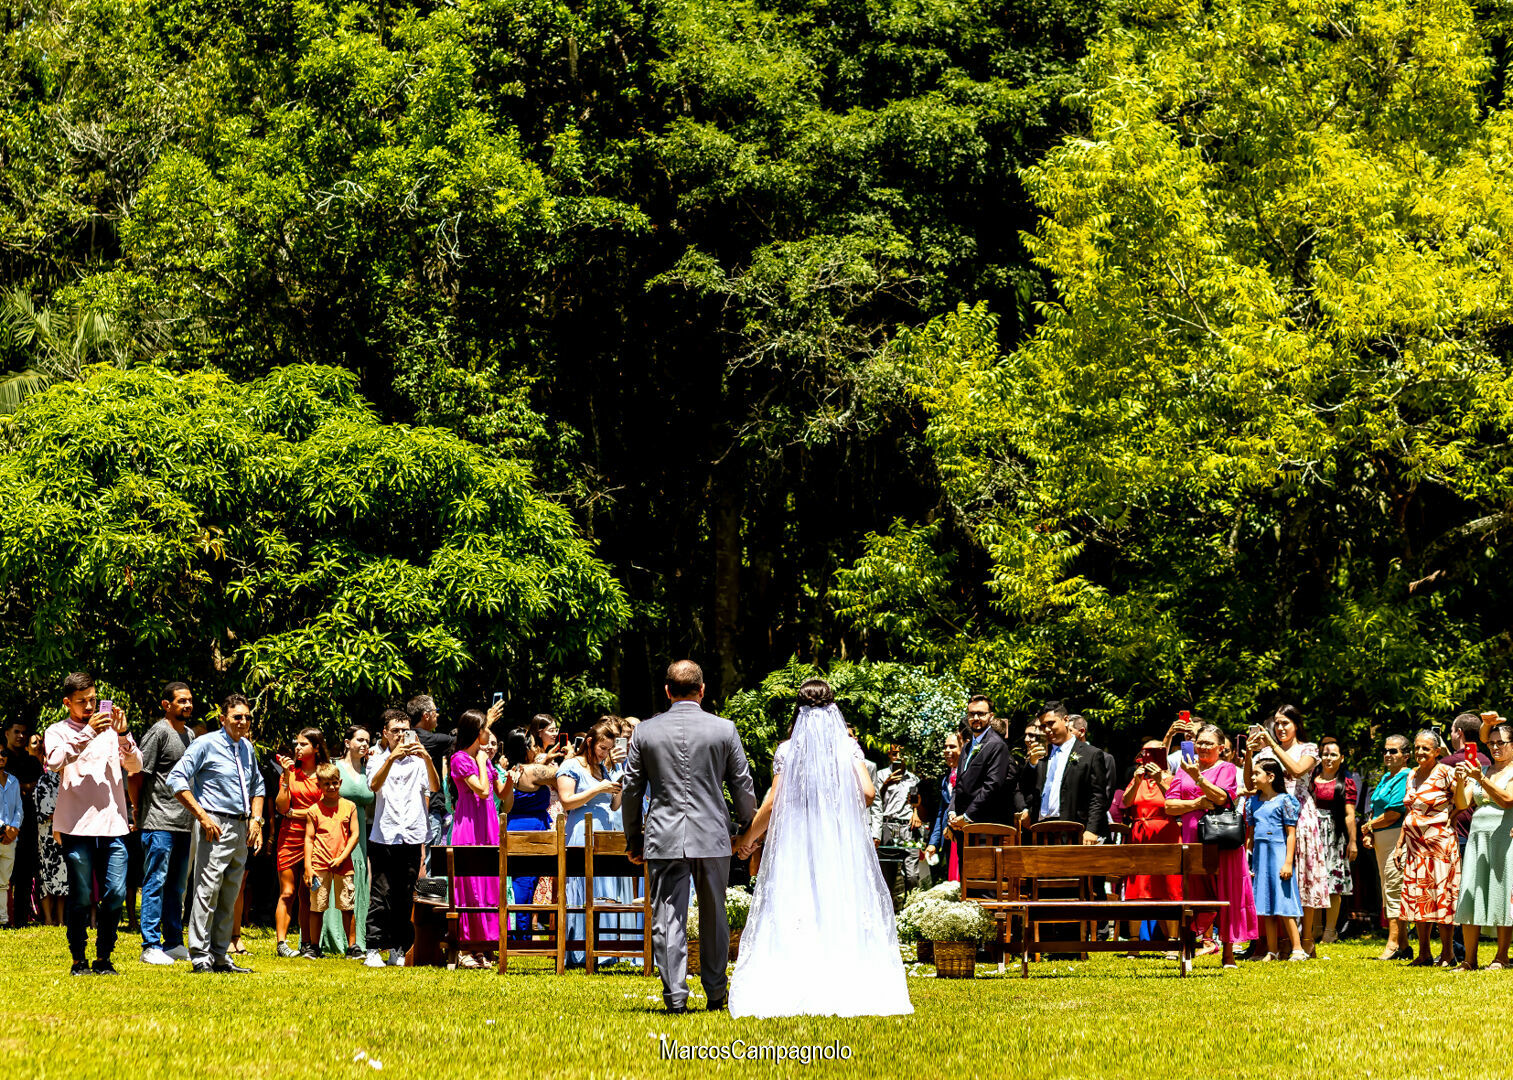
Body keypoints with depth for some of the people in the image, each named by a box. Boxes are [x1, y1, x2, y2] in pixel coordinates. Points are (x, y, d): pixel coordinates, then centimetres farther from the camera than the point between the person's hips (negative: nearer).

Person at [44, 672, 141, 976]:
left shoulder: (110, 729, 14)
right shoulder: (58, 732, 5)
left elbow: (135, 766, 7)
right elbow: (55, 761, -15)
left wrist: (123, 734, -8)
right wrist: (88, 733, -20)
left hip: (113, 825, 3)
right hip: (77, 825, -3)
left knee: (116, 894, -2)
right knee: (81, 897, -2)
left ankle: (103, 959, 9)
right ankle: (79, 960, 9)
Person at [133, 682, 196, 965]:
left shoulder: (189, 735, 16)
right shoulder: (158, 732, -8)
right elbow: (137, 775, -10)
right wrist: (139, 816, -7)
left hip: (184, 822, 8)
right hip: (159, 823, -8)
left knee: (177, 885, 13)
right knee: (156, 883, -5)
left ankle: (174, 942, 20)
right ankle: (151, 946, -2)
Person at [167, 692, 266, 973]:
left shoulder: (247, 747, 15)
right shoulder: (206, 744, -7)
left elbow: (257, 786, 28)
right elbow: (176, 779, -12)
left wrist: (256, 819, 12)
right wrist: (203, 817, -15)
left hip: (241, 828, 7)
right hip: (216, 825, -7)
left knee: (230, 897, 10)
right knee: (207, 892, -9)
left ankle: (220, 956, 15)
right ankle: (200, 957, -8)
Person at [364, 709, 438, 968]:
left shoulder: (418, 760, 11)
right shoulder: (378, 759, 9)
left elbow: (434, 787, -4)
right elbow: (374, 785, -11)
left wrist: (428, 759, -19)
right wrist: (391, 757, -24)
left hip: (412, 837, 2)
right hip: (384, 836, -2)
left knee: (405, 897, 4)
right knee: (381, 895, -5)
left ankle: (398, 949, 12)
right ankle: (374, 949, -3)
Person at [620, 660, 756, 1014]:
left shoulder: (645, 732, 1)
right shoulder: (724, 729, -1)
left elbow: (630, 790, 7)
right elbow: (743, 786, 4)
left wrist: (633, 840, 17)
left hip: (664, 838, -1)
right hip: (712, 837, 1)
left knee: (668, 919, 1)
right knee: (714, 918, 14)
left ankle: (675, 997, -6)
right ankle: (715, 994, 20)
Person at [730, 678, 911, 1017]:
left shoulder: (787, 750, -1)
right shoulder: (848, 747, 1)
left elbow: (774, 802, -3)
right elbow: (867, 792, -6)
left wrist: (749, 836, 10)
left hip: (797, 842, -1)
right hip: (842, 843, 1)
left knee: (794, 912, 2)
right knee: (844, 910, 5)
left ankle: (797, 991, -4)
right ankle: (845, 987, 0)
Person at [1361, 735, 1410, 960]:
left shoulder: (1406, 778, -11)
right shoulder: (1385, 778, 20)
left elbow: (1393, 814, -17)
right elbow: (1375, 809, 22)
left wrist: (1369, 826, -4)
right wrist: (1368, 833, 4)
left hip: (1397, 838, -10)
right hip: (1381, 840, 10)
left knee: (1394, 891, -11)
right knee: (1389, 893, 10)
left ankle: (1393, 944, -12)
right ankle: (1402, 945, 13)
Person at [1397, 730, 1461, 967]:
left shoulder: (1444, 773, -7)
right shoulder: (1412, 776, 14)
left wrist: (1459, 783, -24)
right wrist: (1401, 843, 19)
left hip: (1440, 841, -7)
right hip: (1415, 844, 7)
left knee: (1441, 895, -5)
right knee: (1417, 896, 5)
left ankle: (1447, 953, 4)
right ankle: (1424, 953, 12)